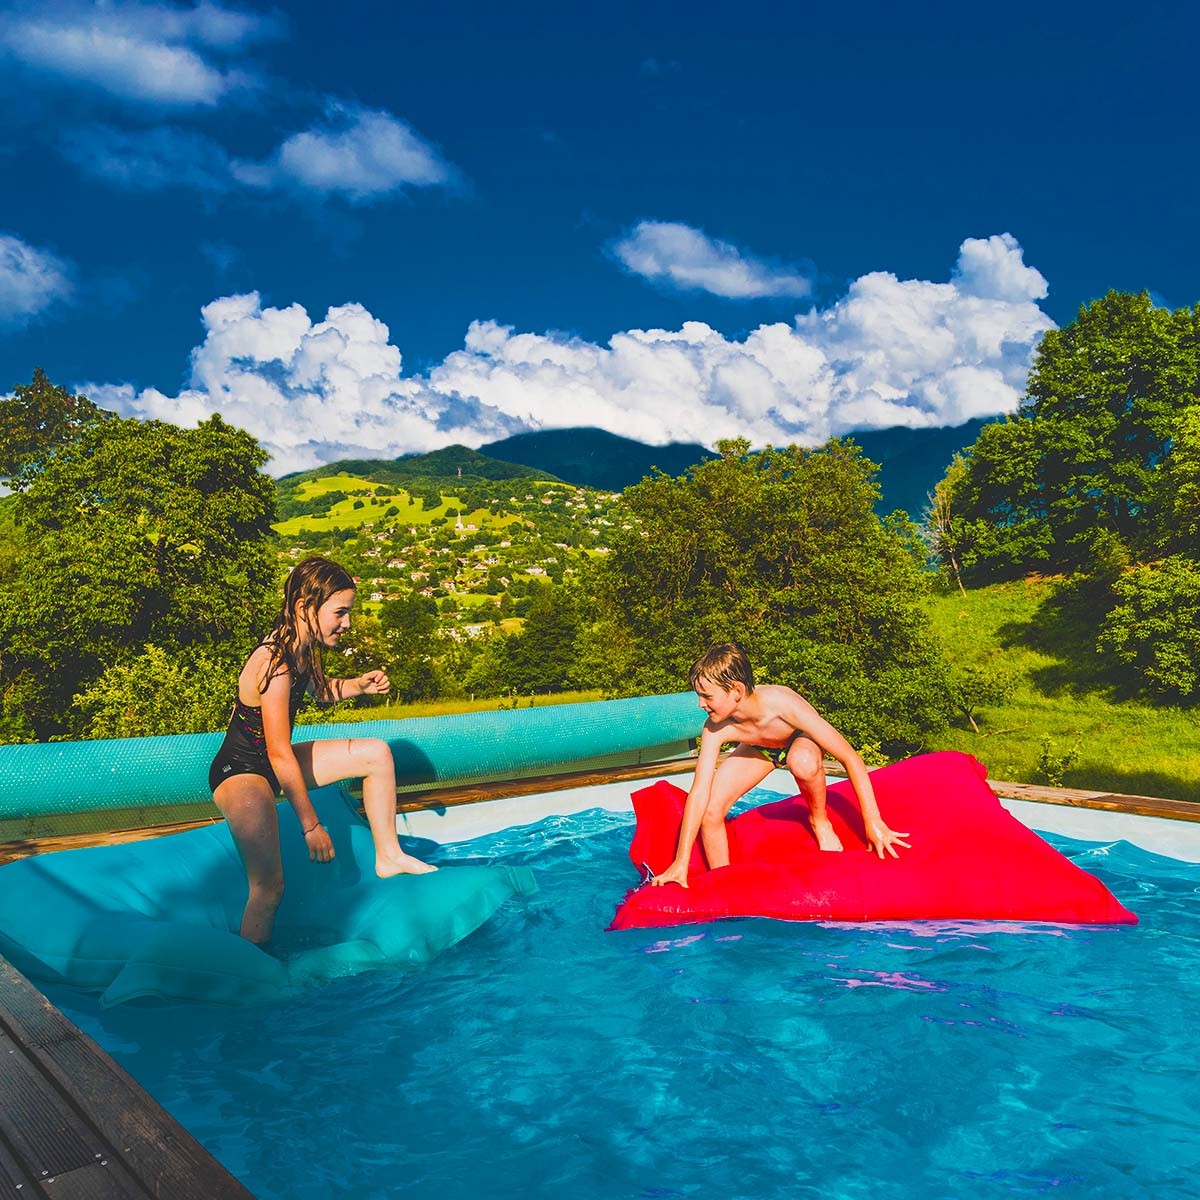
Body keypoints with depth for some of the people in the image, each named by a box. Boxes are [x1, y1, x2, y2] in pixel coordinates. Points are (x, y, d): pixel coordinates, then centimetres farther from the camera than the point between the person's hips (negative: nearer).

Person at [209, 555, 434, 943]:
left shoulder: (303, 648, -3)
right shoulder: (275, 664, -30)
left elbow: (320, 691, 20)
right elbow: (280, 754, -28)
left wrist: (358, 685, -2)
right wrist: (311, 825, -24)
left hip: (273, 762, 9)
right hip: (240, 773, -9)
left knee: (377, 753, 9)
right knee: (269, 888, -25)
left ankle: (388, 857, 19)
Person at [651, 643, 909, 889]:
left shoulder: (781, 703, -42)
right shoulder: (716, 728, -32)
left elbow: (850, 758, -36)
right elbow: (699, 792, -28)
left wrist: (873, 823, -33)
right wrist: (681, 862, -27)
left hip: (801, 738, -3)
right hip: (759, 749, 3)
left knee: (802, 762, -40)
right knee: (710, 811, -17)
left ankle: (820, 821, -9)